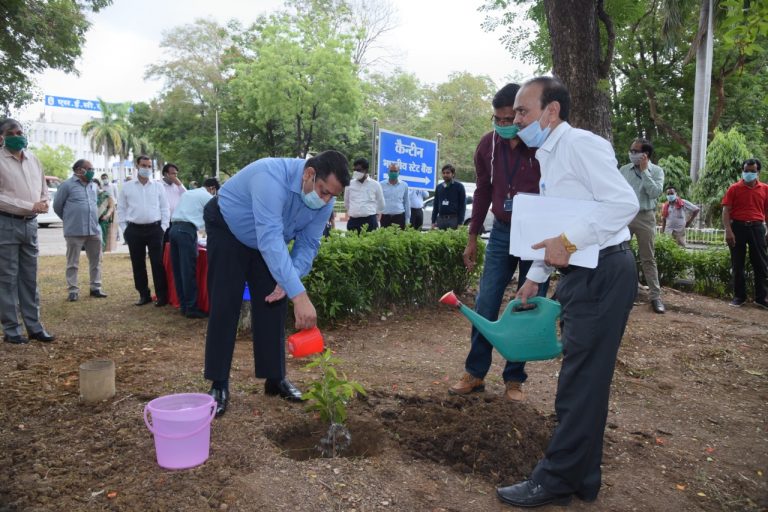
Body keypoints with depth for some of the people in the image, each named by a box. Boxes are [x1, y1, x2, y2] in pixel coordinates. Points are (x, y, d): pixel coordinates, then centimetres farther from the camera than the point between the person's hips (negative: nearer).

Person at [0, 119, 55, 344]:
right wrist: (30, 206, -18)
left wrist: (44, 203, -3)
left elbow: (43, 188, 19)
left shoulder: (33, 160, 11)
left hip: (30, 224, 6)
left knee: (30, 278, 10)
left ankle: (34, 326, 17)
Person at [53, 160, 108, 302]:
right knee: (73, 263, 2)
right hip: (75, 231, -5)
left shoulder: (93, 186, 14)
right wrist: (70, 220, 13)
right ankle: (73, 290, 7)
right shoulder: (67, 185, -4)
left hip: (94, 230, 5)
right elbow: (57, 206, 2)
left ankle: (95, 288, 18)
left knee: (96, 261, 8)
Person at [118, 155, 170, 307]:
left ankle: (162, 295, 4)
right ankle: (144, 295, 17)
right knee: (138, 264, 7)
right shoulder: (127, 186, 6)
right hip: (134, 230, 1)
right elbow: (121, 209, 8)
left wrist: (163, 228, -1)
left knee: (157, 263, -2)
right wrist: (124, 229, 2)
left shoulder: (158, 186, 5)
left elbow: (164, 208, 6)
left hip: (154, 229, -1)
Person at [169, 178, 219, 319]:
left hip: (174, 228, 8)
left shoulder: (188, 193, 28)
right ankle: (191, 308, -4)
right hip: (186, 230, -8)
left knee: (178, 270, 9)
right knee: (189, 271, -6)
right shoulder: (207, 197, 5)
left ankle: (183, 305, 14)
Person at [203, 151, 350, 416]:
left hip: (267, 238, 6)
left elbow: (308, 244, -12)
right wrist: (299, 295, -55)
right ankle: (219, 385, 3)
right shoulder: (272, 177, -41)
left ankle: (275, 378, 13)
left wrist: (288, 282, -29)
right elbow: (270, 240, -49)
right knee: (225, 306, -7)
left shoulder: (325, 201, -19)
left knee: (272, 304, 2)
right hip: (227, 230, -5)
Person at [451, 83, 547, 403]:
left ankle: (514, 378, 17)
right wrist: (472, 239, 10)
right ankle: (475, 373, 14)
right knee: (485, 304, 2)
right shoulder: (488, 145, -2)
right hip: (502, 233, 3)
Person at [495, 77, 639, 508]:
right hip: (581, 274, 10)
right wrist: (535, 276, 21)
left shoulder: (579, 144, -11)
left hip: (604, 274, -10)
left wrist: (570, 241, -24)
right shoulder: (549, 157, 18)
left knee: (581, 381, -2)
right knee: (583, 379, 14)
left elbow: (625, 203, -22)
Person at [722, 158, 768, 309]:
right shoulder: (734, 188, 1)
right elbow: (726, 210, -4)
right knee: (737, 264, 5)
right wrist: (728, 231, -14)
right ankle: (739, 296, 14)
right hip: (738, 227, -2)